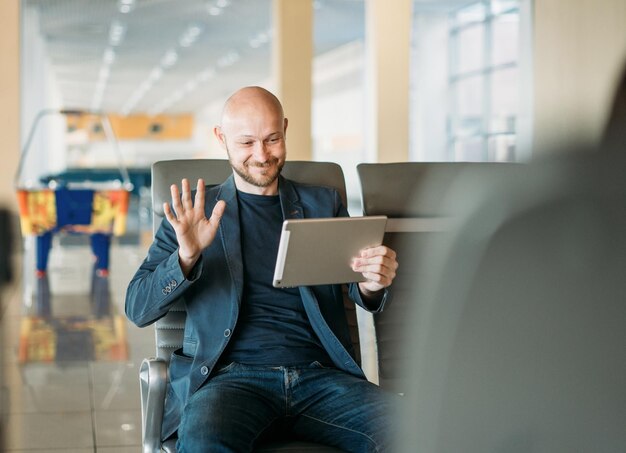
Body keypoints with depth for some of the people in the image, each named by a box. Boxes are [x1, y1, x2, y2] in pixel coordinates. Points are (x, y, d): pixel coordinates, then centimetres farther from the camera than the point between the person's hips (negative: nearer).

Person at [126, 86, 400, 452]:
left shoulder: (324, 204, 17)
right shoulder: (194, 214, 12)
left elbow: (363, 292, 11)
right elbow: (138, 309, 6)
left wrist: (373, 284, -15)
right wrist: (186, 256, -15)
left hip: (320, 374, 2)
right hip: (234, 376, -2)